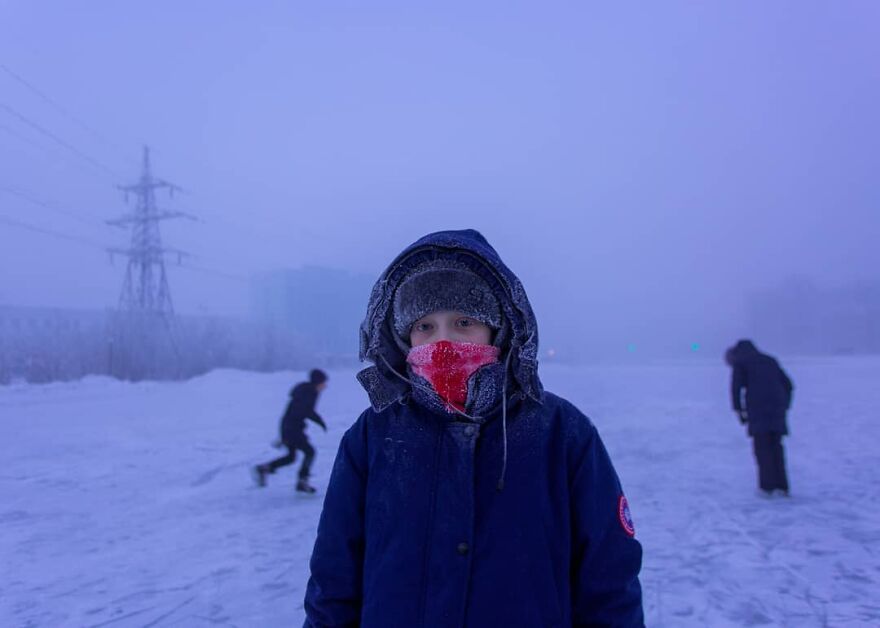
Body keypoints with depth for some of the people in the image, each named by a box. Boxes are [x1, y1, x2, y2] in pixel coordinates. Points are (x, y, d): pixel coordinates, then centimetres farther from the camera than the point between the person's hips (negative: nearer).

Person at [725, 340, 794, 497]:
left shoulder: (740, 361, 9)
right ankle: (782, 487, 11)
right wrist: (784, 407, 21)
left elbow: (736, 387, -6)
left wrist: (739, 410, 0)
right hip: (777, 410, 5)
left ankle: (767, 487, -3)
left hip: (758, 410, -5)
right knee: (776, 447, 13)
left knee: (762, 448, 1)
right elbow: (788, 385, 21)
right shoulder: (770, 360, 26)